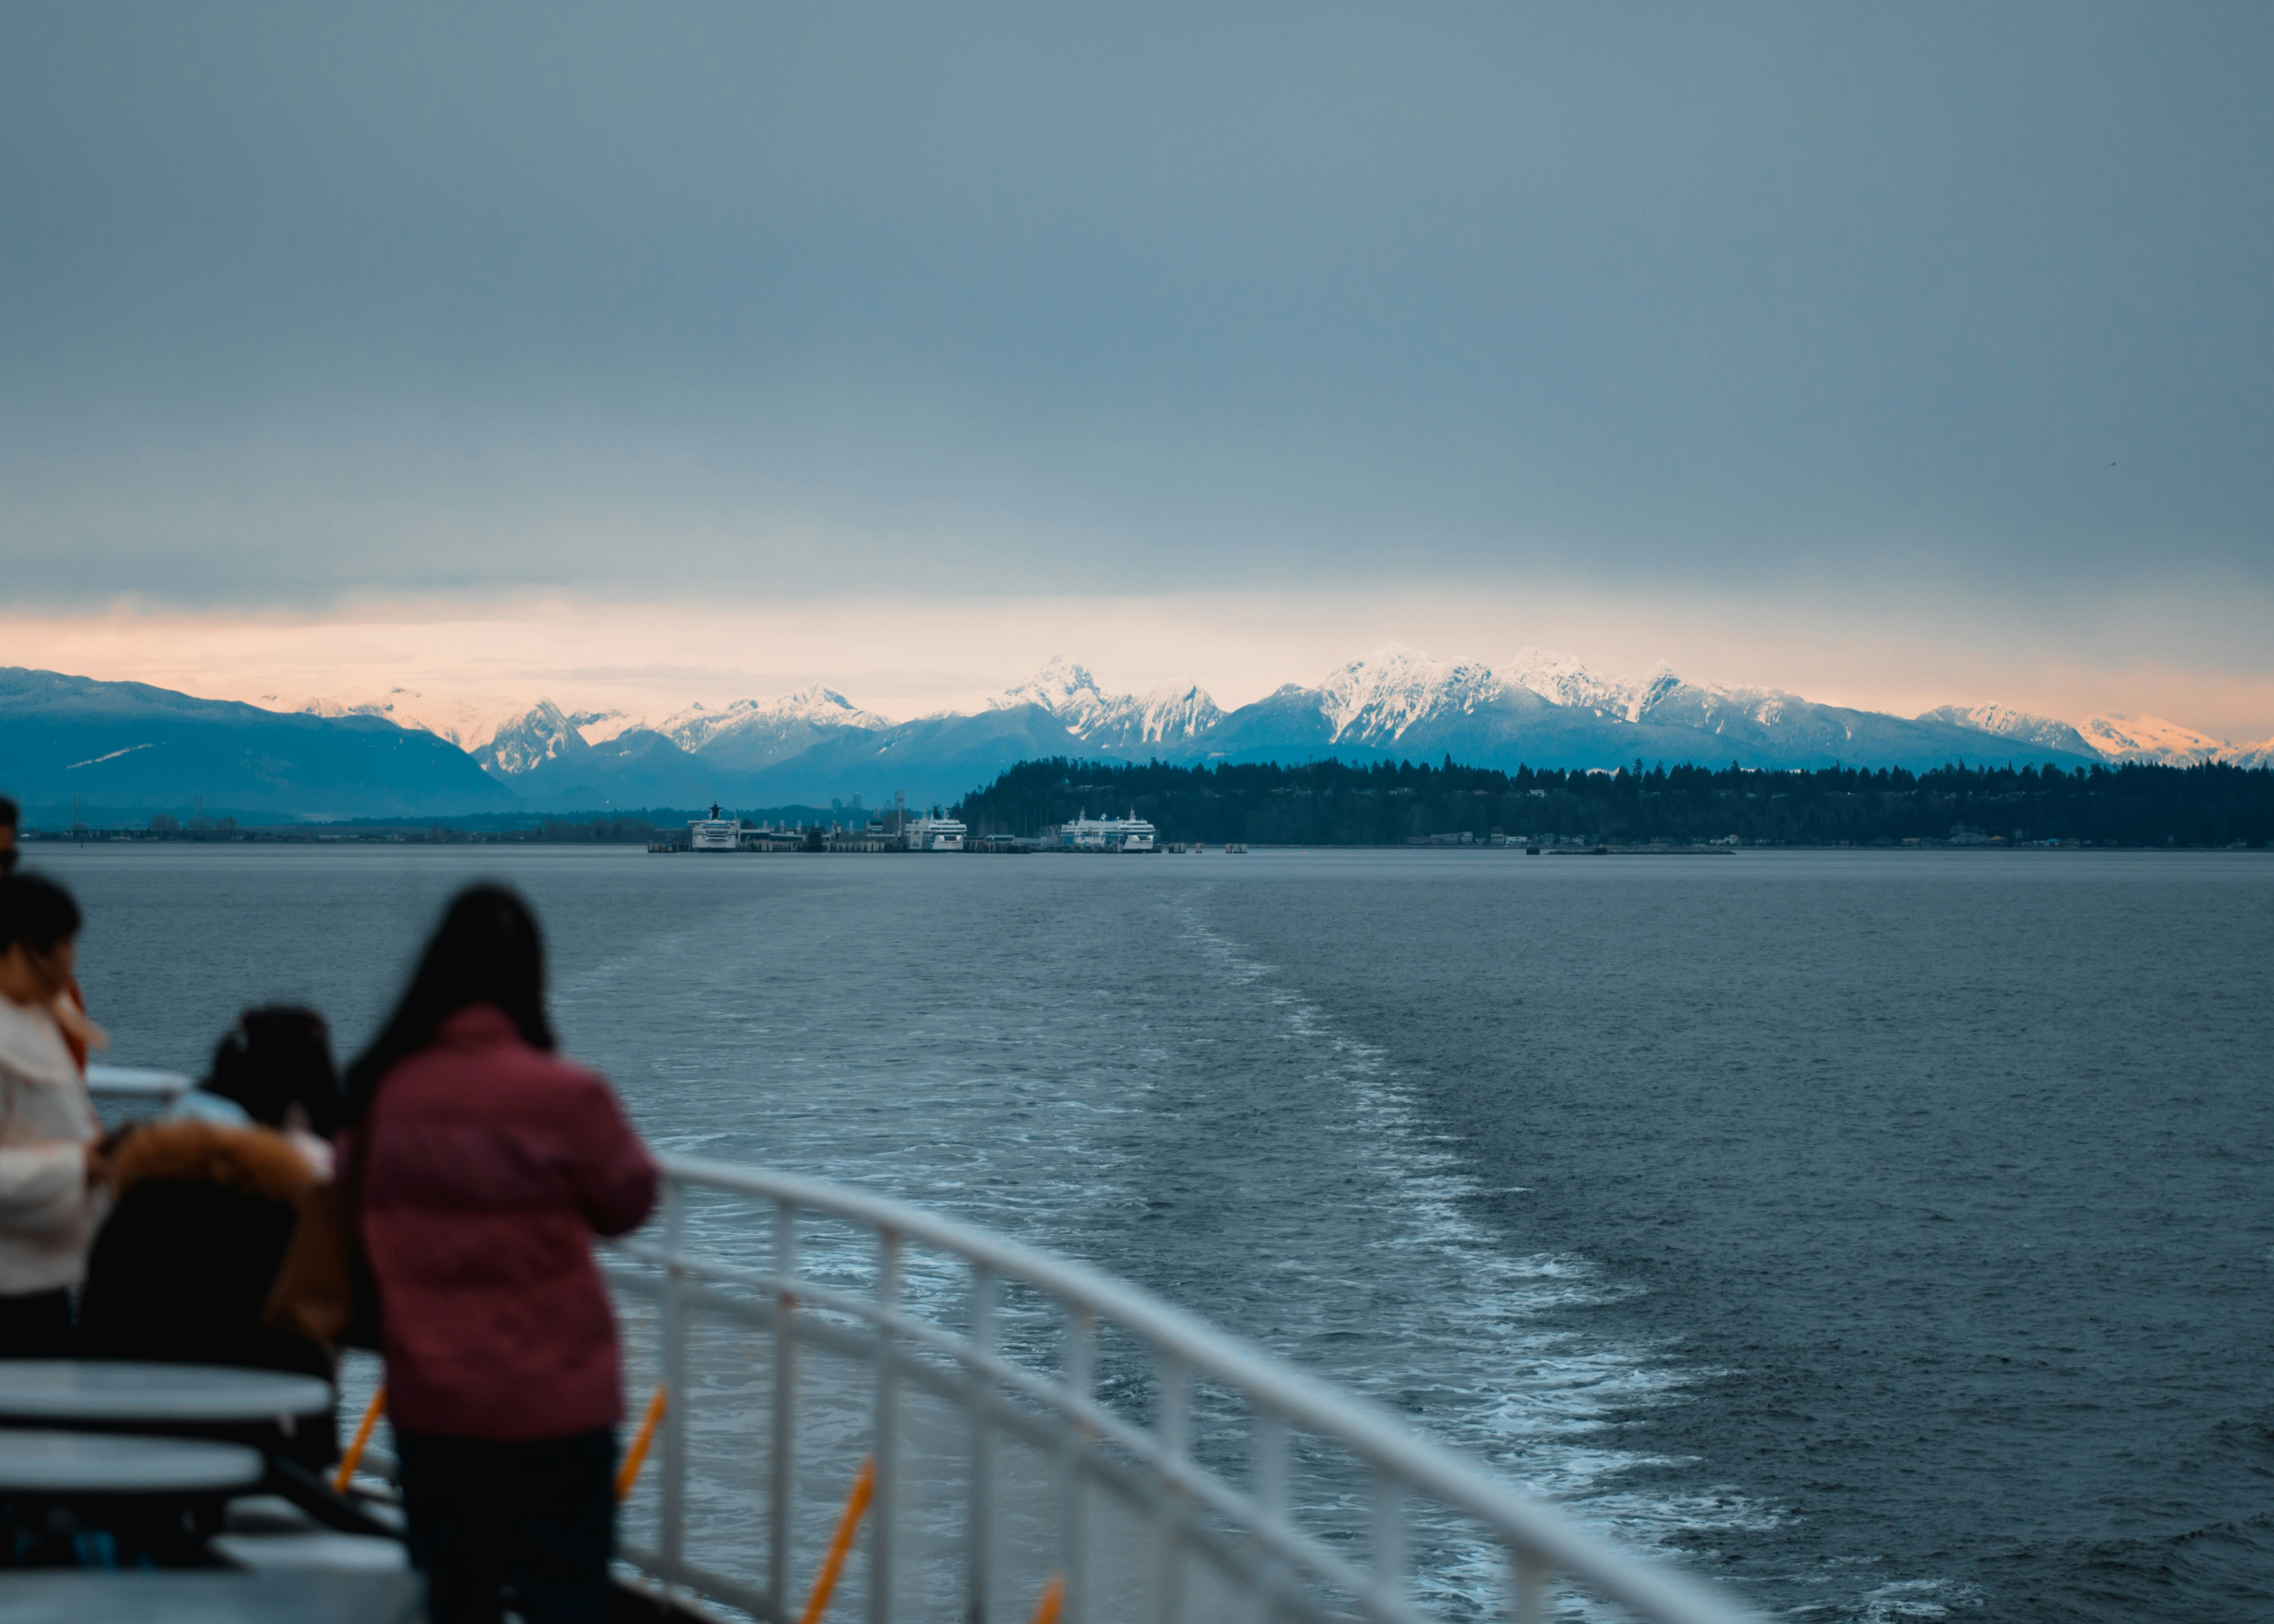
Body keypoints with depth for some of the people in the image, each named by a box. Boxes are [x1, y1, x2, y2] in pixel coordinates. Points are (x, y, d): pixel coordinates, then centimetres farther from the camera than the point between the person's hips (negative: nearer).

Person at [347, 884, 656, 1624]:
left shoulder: (381, 1092, -5)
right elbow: (628, 1201, -1)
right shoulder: (565, 1096, -17)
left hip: (427, 1397, 4)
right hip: (553, 1398, -4)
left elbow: (354, 1209, 12)